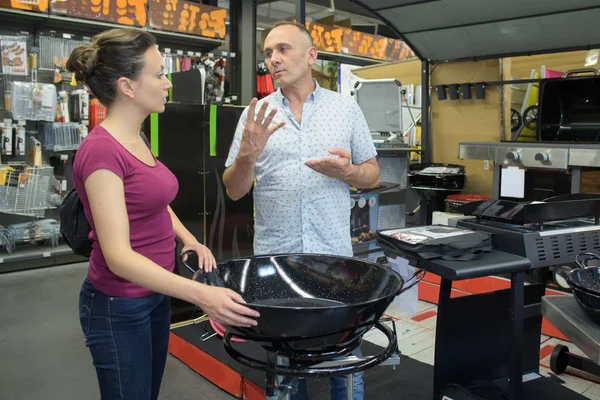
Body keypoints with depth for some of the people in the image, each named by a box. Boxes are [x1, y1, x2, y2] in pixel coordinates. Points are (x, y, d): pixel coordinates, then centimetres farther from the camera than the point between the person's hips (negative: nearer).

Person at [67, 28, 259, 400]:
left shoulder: (136, 139, 5)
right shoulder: (101, 150, -24)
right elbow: (118, 256, -29)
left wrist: (190, 241, 1)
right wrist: (201, 294, -37)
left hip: (154, 295, 9)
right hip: (119, 307, -9)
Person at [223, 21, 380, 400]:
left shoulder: (346, 107, 3)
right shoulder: (255, 114, 3)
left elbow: (372, 174, 6)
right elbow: (235, 191, 1)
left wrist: (345, 171, -16)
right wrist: (247, 153, -19)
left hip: (335, 256, 0)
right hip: (273, 259, 1)